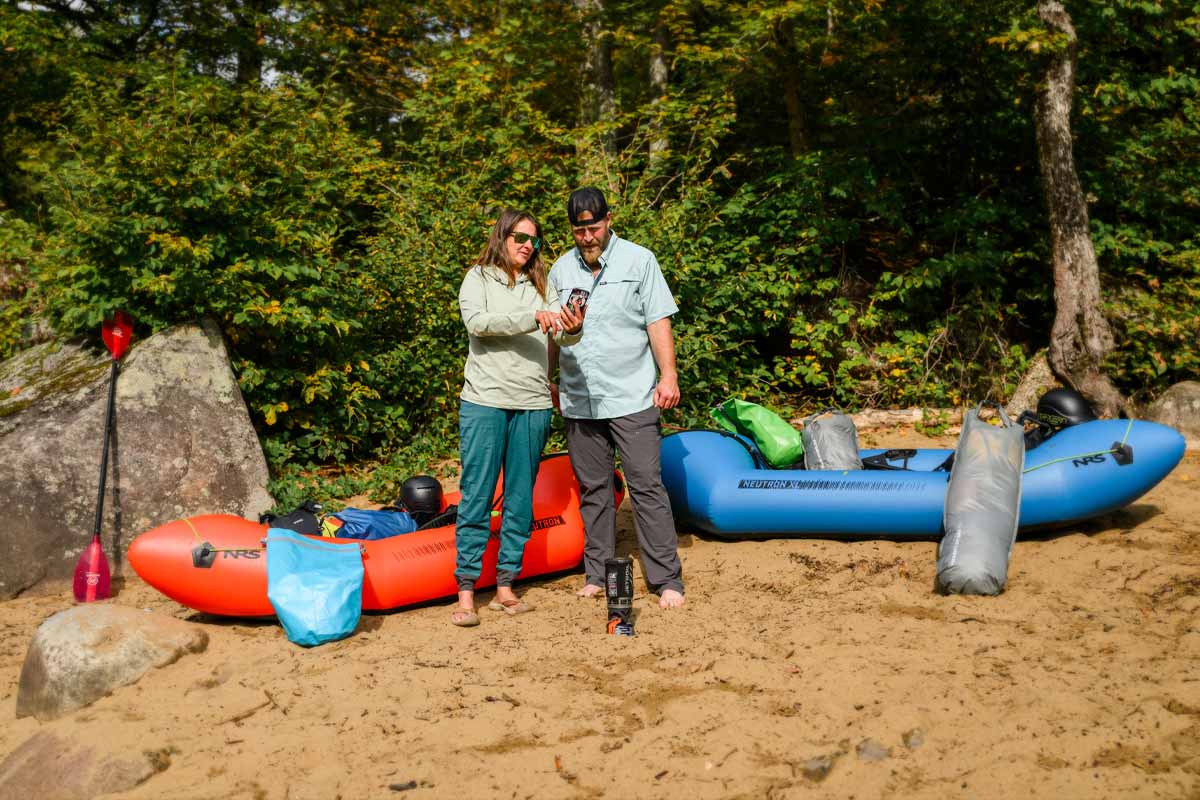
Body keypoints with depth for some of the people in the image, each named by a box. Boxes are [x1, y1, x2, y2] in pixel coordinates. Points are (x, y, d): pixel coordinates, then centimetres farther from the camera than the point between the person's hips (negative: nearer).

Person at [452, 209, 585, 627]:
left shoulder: (541, 285, 16)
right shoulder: (479, 278, 5)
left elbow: (561, 335, 4)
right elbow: (477, 322, -13)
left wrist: (572, 328, -20)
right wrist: (532, 318, -23)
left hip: (532, 405, 4)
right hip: (485, 401, -4)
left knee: (521, 499, 6)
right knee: (476, 496, -4)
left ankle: (505, 588, 14)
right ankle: (466, 592, 1)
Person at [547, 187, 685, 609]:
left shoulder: (639, 261, 2)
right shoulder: (561, 269, 12)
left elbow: (658, 322, -1)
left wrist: (668, 375, -9)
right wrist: (548, 380, 13)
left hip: (632, 398, -4)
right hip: (578, 400, 4)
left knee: (646, 486, -5)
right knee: (593, 488, 10)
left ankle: (667, 579, 0)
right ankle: (596, 574, 20)